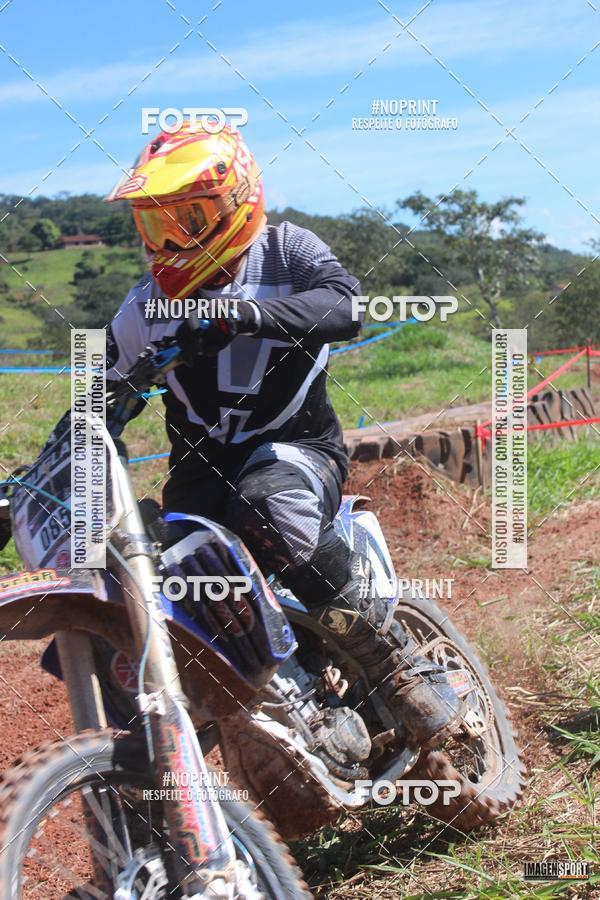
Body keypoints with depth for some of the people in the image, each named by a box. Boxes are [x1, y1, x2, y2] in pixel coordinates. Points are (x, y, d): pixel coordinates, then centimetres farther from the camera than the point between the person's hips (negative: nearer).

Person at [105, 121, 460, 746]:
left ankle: (399, 666, -30)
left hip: (296, 447, -4)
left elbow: (344, 307, -25)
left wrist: (243, 315, -40)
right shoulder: (146, 306, 8)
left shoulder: (285, 251, -3)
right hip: (201, 470, 5)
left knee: (268, 507, -39)